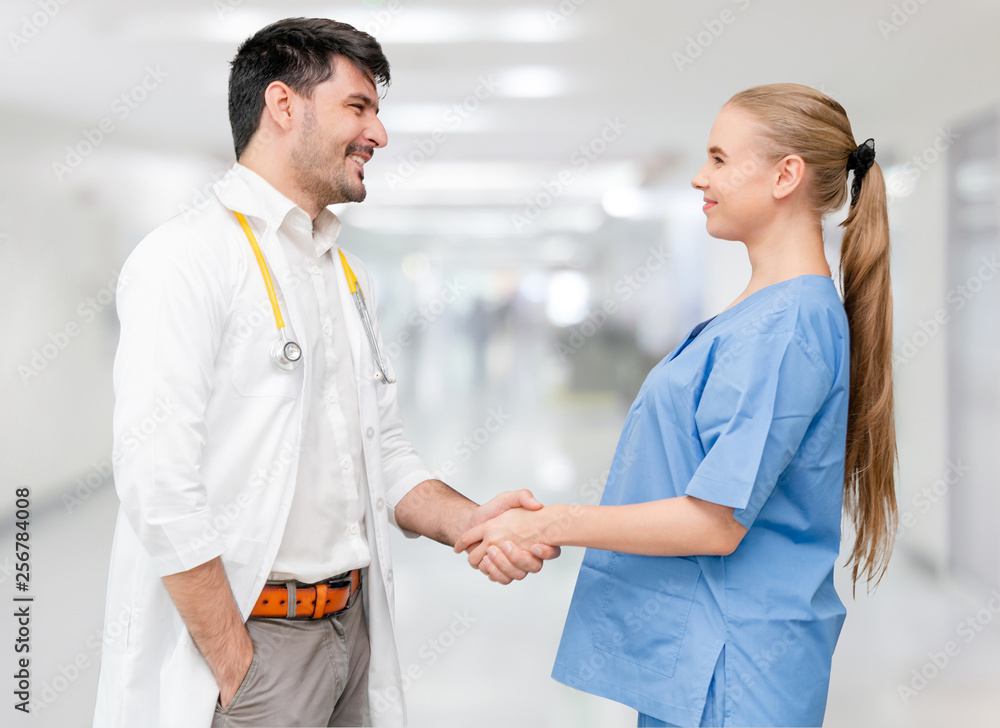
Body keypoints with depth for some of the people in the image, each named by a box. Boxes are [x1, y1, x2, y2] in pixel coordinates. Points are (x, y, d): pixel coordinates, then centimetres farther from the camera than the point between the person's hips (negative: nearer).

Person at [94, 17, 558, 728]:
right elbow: (160, 486, -19)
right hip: (242, 635, -7)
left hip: (352, 623, 8)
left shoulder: (349, 275, 14)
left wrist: (469, 522, -5)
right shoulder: (187, 259, -12)